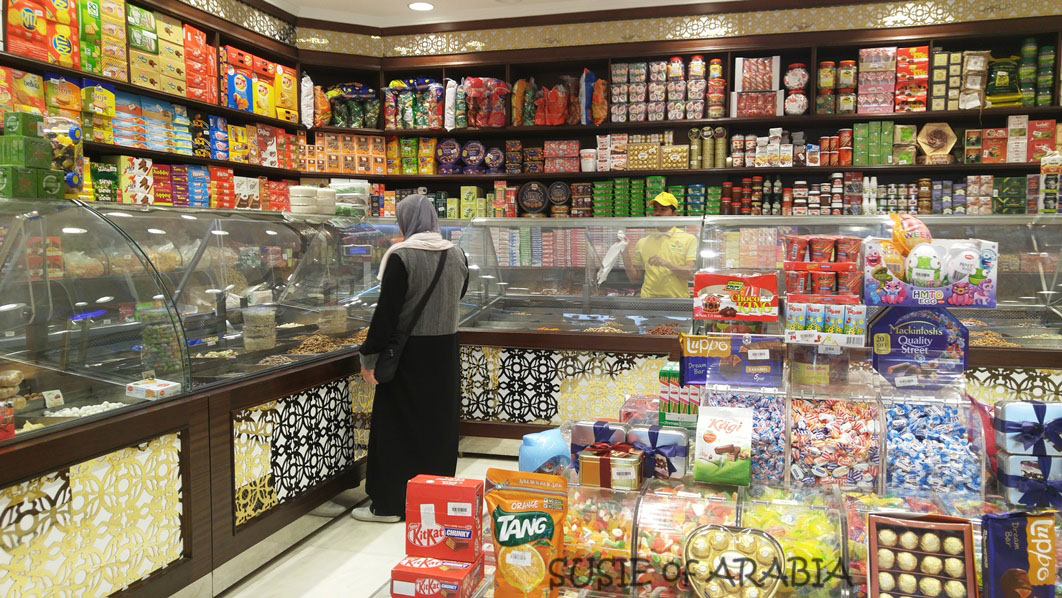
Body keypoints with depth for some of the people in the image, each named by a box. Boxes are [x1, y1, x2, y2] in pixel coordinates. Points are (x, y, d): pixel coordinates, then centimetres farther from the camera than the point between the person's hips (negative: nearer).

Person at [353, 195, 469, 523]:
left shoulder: (401, 256, -15)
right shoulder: (456, 254, 2)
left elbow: (386, 311, -16)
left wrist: (369, 356, -9)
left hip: (409, 353, -5)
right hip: (446, 351, 6)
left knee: (398, 427, 6)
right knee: (440, 425, 16)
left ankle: (389, 504, 14)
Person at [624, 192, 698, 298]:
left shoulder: (689, 239, 5)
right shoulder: (642, 242, 12)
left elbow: (691, 274, -5)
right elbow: (635, 278, 12)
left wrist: (666, 263, -15)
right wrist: (626, 257, -2)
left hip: (678, 301, -1)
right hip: (649, 302, 1)